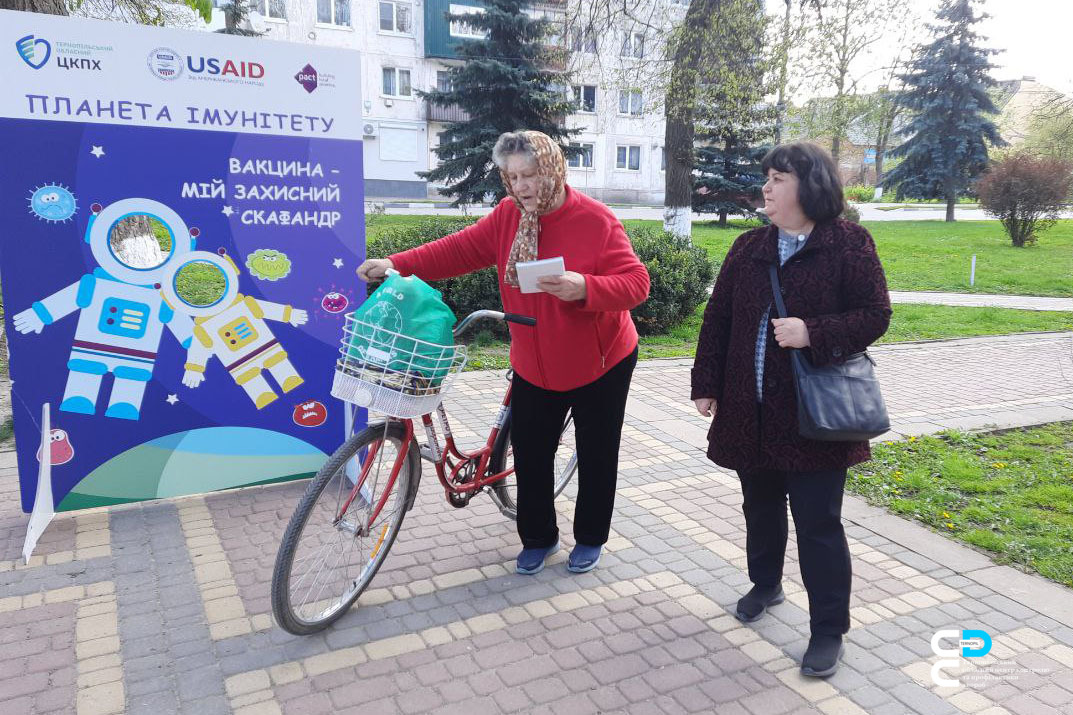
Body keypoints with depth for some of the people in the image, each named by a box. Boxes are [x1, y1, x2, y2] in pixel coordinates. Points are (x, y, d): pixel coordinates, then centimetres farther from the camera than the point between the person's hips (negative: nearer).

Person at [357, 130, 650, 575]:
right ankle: (538, 538, 30)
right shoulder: (508, 216, -3)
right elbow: (461, 249, -7)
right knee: (530, 454, 10)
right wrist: (397, 264, -18)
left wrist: (585, 287, -37)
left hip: (599, 363, -4)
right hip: (534, 366, 4)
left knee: (596, 456, 10)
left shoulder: (596, 220, -18)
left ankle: (590, 539, 31)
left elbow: (636, 283, -20)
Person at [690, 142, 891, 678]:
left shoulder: (849, 244, -6)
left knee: (818, 522, 1)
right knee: (760, 506, 20)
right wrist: (707, 385, 4)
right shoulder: (748, 247, 7)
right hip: (749, 409, 5)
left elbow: (875, 315, -8)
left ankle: (829, 630, 16)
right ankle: (765, 584, 44)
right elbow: (718, 319, 8)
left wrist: (814, 333, -23)